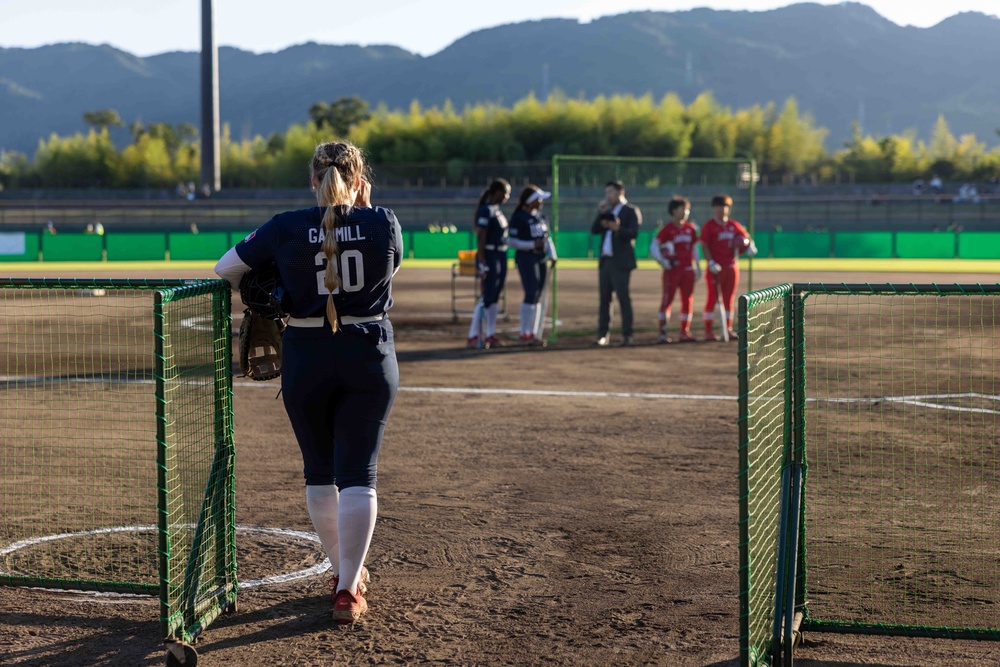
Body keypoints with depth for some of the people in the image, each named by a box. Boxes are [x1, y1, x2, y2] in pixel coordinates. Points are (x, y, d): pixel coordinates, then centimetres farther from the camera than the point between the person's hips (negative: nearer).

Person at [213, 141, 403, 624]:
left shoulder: (286, 228, -7)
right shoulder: (383, 223, -5)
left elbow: (225, 268, 1)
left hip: (306, 357, 0)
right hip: (370, 356, 0)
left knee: (319, 470, 17)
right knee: (358, 474, 0)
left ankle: (344, 571, 28)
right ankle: (348, 589, -7)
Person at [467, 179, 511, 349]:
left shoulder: (497, 210, 15)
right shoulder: (486, 210, -14)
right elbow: (480, 237, -19)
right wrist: (482, 264, -23)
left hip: (501, 257, 9)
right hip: (489, 256, -9)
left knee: (494, 297, 11)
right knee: (487, 298, -9)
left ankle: (490, 335, 16)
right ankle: (473, 337, -5)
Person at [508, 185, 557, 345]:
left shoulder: (541, 217, 14)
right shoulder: (519, 218, -9)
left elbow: (547, 237, 19)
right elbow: (512, 242, -12)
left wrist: (552, 254, 3)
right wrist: (532, 244, -22)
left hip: (541, 259, 8)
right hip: (526, 258, -8)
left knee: (537, 296, 8)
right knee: (531, 294, -12)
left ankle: (532, 333, 14)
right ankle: (524, 335, -7)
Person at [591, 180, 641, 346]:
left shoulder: (631, 212, -2)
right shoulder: (607, 212, 19)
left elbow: (633, 233, -15)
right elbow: (594, 230, 9)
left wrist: (618, 228, -31)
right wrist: (601, 213, -3)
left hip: (620, 262, -7)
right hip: (605, 260, 7)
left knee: (623, 298, -7)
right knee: (604, 299, 6)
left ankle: (627, 335, -5)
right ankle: (602, 335, 8)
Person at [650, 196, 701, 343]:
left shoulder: (690, 228, 10)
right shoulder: (668, 228, -5)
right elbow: (654, 245, -8)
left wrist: (697, 267, 15)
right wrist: (661, 260, -21)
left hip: (688, 269, 5)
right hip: (672, 270, -5)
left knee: (688, 300, 6)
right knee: (667, 299, -5)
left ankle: (685, 331, 14)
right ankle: (663, 332, -2)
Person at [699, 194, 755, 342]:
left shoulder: (734, 225, 11)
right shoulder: (709, 226, -3)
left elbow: (745, 237, 20)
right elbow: (704, 246, -9)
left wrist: (750, 246, -3)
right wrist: (711, 262, -20)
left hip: (731, 267, 5)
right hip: (715, 268, -5)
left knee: (729, 299, 9)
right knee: (713, 298, -4)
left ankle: (728, 329, 14)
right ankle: (708, 331, 0)